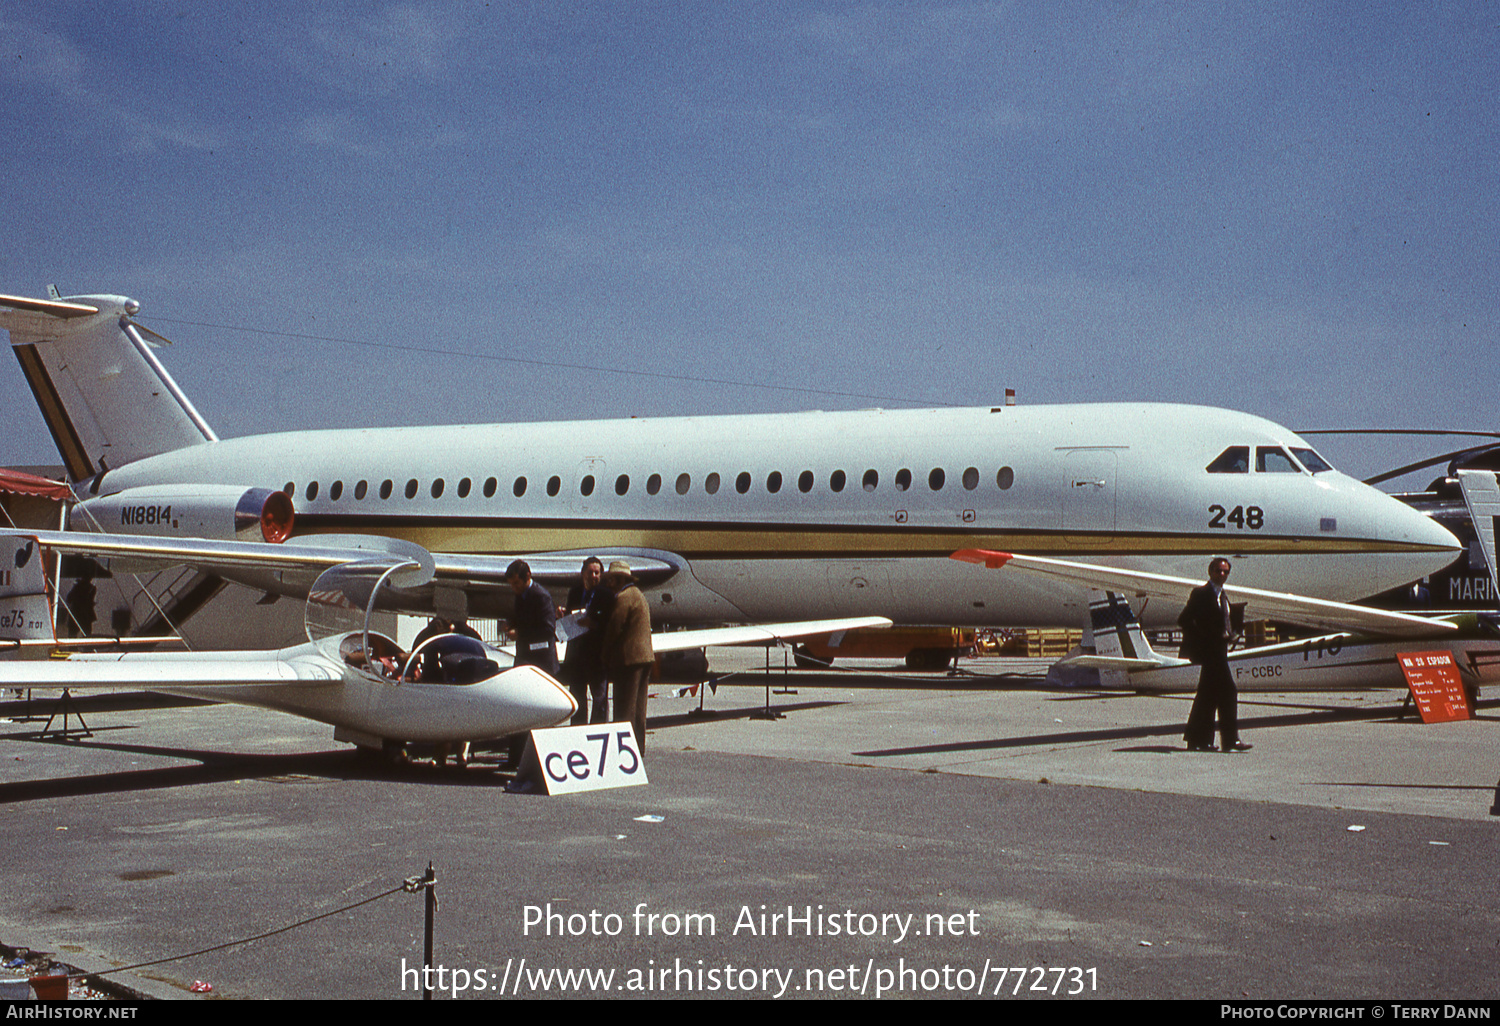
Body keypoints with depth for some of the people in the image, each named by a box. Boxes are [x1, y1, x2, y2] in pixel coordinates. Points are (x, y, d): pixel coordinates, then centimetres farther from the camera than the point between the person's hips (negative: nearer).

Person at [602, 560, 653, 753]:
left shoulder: (624, 597, -13)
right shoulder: (638, 595, 19)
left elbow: (614, 628, -15)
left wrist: (606, 658, -4)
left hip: (628, 658, -10)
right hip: (645, 656, 10)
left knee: (625, 708, -6)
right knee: (638, 706, 13)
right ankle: (639, 745, 16)